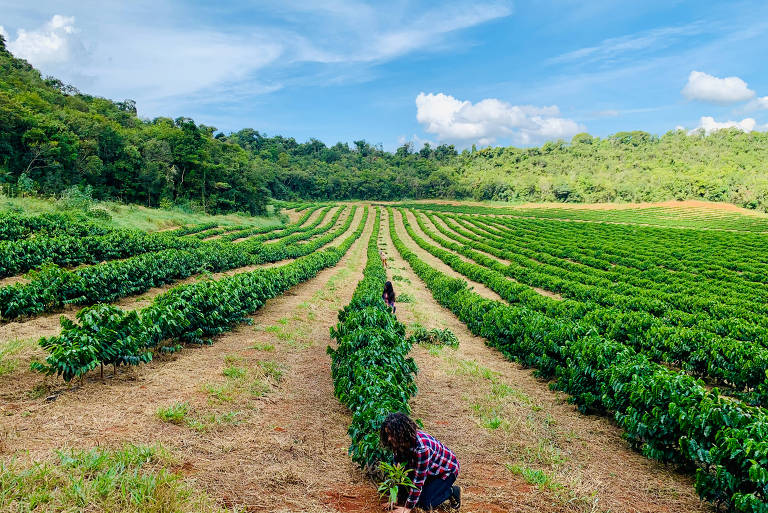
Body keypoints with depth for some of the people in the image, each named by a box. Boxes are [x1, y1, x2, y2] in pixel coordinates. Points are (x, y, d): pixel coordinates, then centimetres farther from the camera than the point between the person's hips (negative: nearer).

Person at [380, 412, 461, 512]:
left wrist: (408, 508, -24)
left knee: (424, 503, -14)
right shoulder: (400, 443, -17)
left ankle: (452, 491, 7)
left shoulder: (421, 448, -39)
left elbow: (418, 481, -33)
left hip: (446, 470, -7)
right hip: (431, 471, 7)